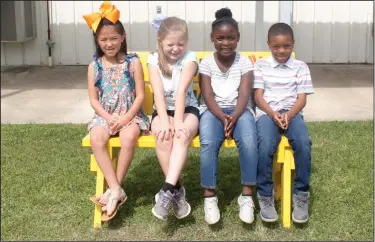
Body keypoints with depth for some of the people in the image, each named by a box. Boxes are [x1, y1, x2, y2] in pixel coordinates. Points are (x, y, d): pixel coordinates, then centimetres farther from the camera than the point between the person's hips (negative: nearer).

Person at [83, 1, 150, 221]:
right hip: (105, 115, 2)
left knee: (128, 138, -34)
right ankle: (116, 190, -28)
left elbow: (140, 95, -4)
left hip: (130, 115, -2)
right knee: (96, 139, -30)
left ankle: (114, 190, -20)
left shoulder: (133, 62, -2)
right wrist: (109, 117, -12)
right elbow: (93, 99, 4)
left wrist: (126, 118, -16)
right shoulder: (95, 66, 4)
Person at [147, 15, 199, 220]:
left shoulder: (189, 58, -9)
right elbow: (158, 92, -17)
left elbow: (181, 91, -21)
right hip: (163, 110, 1)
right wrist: (164, 121, -31)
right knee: (163, 136, -32)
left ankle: (167, 190, -38)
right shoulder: (154, 60, -5)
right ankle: (177, 190, -20)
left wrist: (178, 121, -31)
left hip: (187, 109, -1)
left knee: (182, 135, -34)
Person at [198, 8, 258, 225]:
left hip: (239, 110, 1)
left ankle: (247, 196, -19)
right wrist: (222, 117, -25)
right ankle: (210, 197, -21)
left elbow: (244, 95, -7)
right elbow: (208, 96, -6)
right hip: (213, 111, 0)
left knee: (249, 142, -31)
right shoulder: (206, 63, 2)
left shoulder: (245, 63, 3)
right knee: (208, 144, -32)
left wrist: (234, 117, -27)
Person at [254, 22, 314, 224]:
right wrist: (273, 114, -15)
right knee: (265, 146, -32)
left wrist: (288, 115, -16)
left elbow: (301, 99, 3)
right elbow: (258, 97, 2)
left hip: (292, 113, 1)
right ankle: (265, 196, -17)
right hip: (267, 113, -1)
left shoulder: (300, 67, 10)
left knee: (303, 143, -30)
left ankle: (301, 194, -14)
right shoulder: (261, 65, 8)